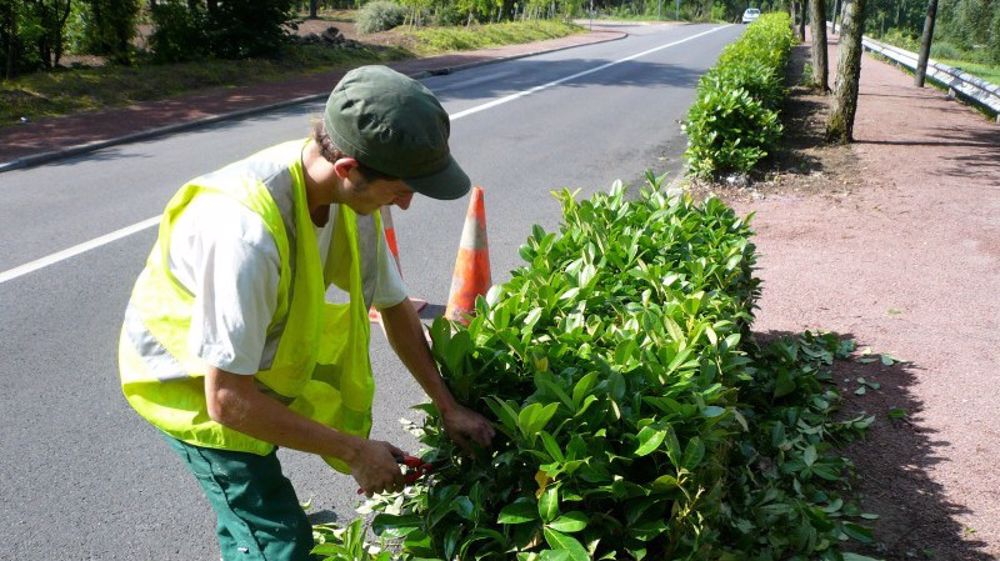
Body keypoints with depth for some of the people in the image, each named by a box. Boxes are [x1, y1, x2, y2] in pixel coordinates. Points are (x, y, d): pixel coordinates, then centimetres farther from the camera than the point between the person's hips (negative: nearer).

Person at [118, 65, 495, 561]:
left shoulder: (353, 195, -17)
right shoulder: (247, 230, -39)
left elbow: (395, 305, -2)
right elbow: (227, 398, -33)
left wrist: (448, 407, -1)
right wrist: (353, 450, -24)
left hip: (266, 362, 6)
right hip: (193, 382, -6)